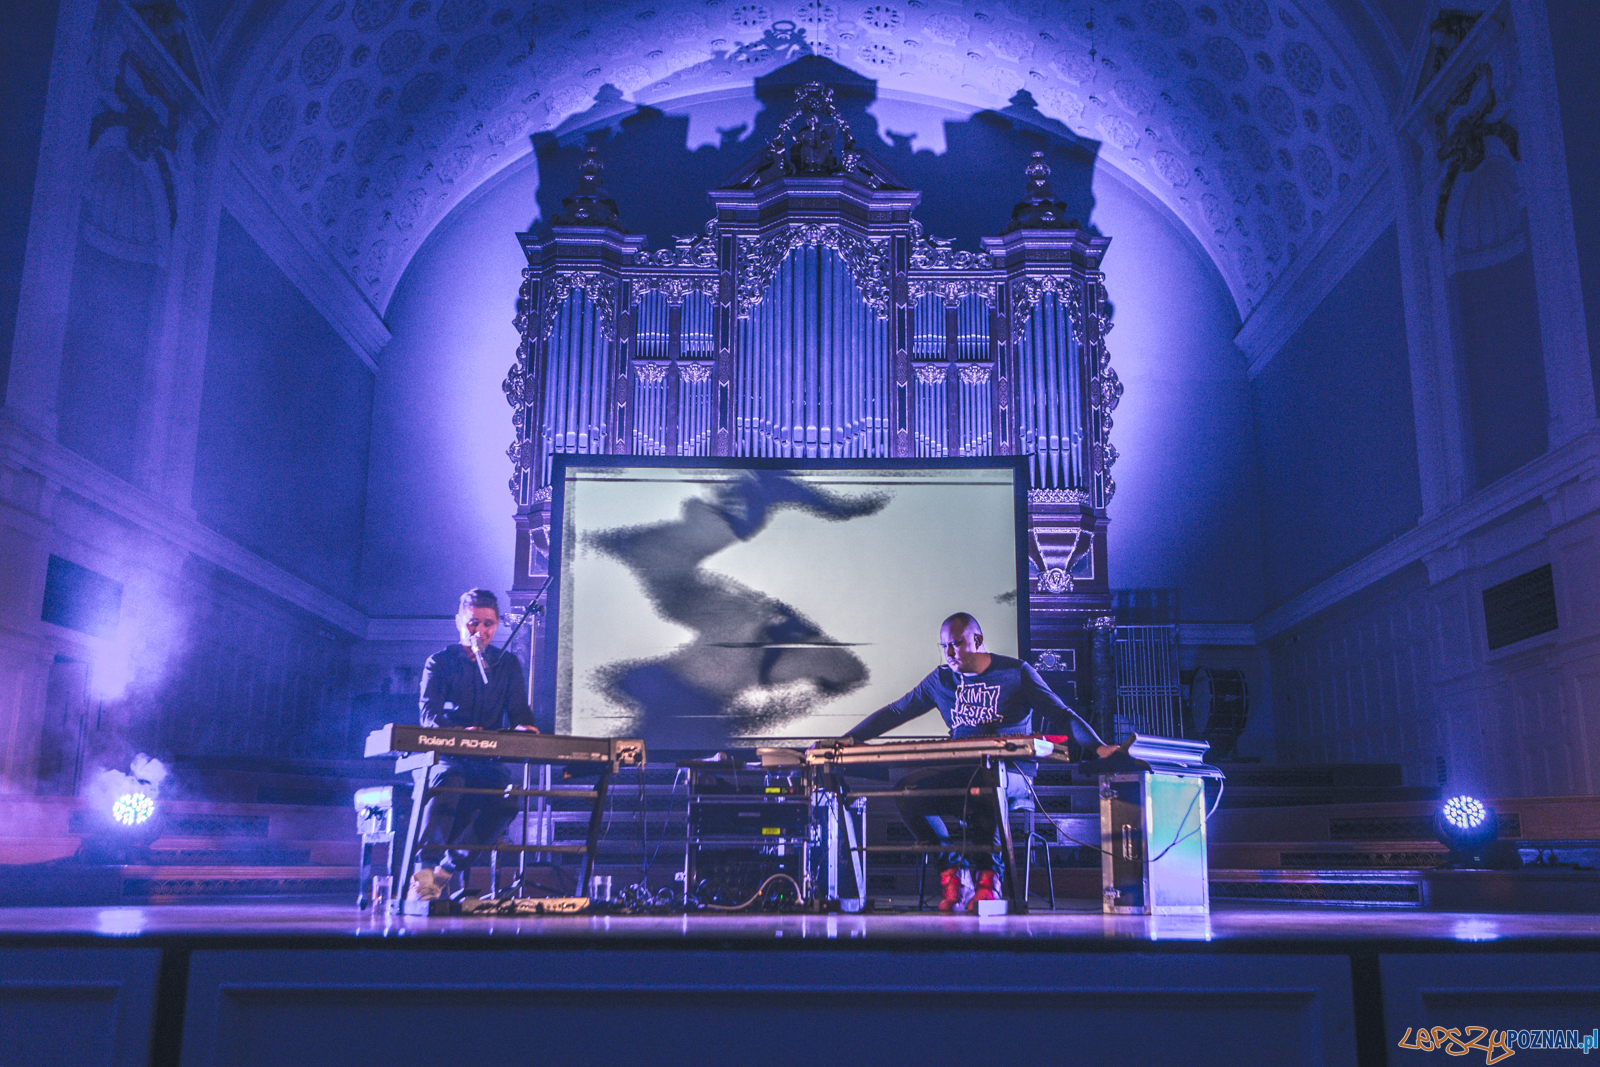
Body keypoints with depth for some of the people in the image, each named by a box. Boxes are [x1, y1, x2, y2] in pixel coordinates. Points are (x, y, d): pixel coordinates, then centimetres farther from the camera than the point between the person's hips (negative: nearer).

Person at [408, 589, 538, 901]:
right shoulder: (440, 661, 8)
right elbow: (428, 714, -7)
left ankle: (446, 871, -25)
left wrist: (523, 727, -17)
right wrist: (459, 732, -29)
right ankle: (423, 871, -39)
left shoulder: (508, 664, 16)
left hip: (489, 761, 2)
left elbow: (519, 712, 10)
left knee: (508, 799, -30)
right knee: (448, 780, -38)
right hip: (445, 756, -2)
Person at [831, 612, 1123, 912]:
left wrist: (1097, 747, -17)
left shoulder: (1016, 673, 2)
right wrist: (848, 739, 7)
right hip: (961, 772, 4)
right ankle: (953, 873, -12)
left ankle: (989, 878, -21)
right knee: (908, 789, -24)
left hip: (1013, 776, -4)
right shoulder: (941, 679, 14)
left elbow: (1064, 715, 0)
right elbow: (895, 712, 17)